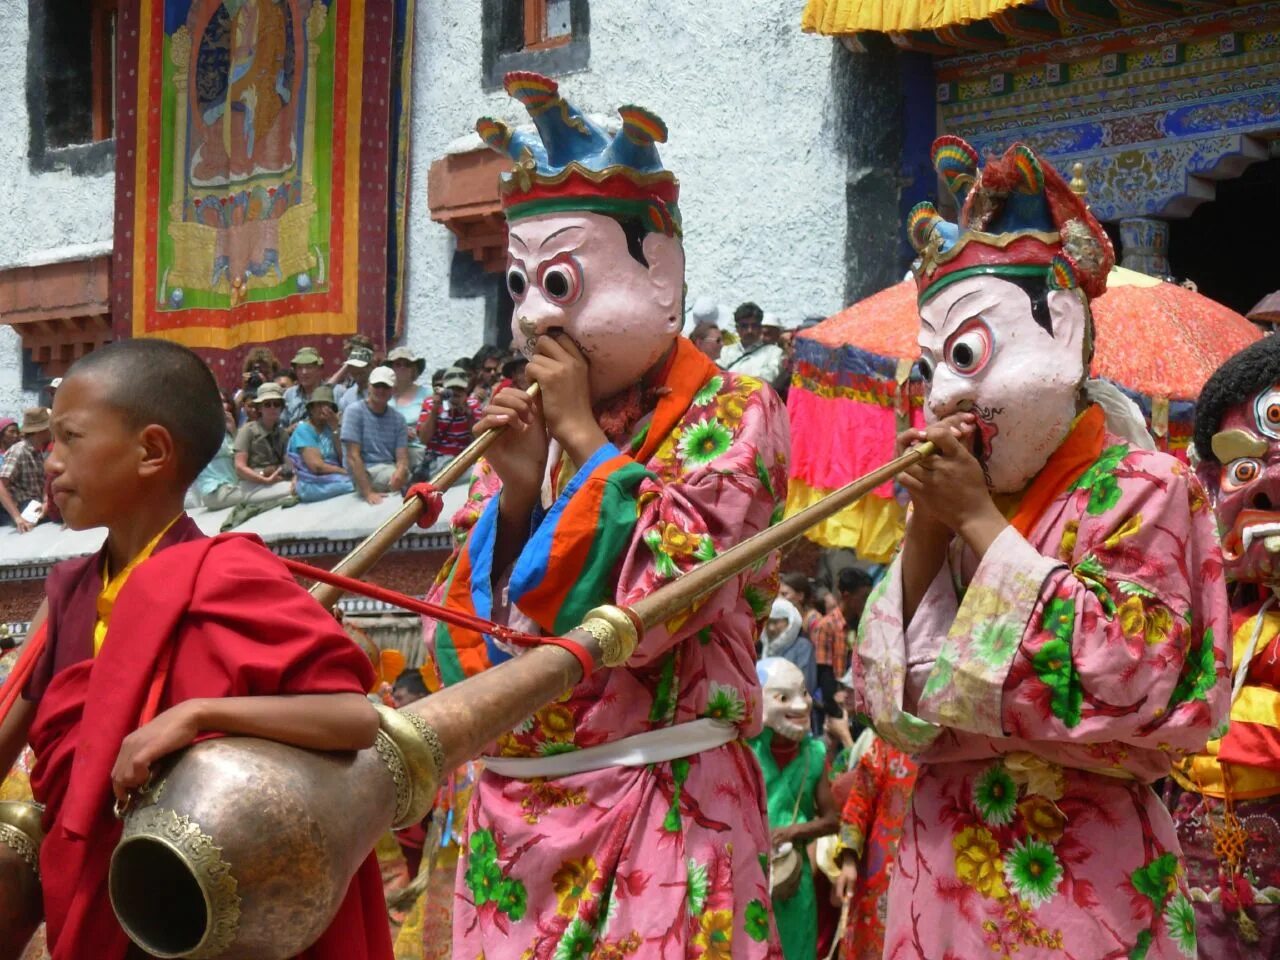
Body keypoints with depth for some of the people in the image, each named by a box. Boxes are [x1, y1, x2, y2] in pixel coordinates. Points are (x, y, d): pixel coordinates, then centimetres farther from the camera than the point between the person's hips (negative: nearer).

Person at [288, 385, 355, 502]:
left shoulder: (328, 429, 16)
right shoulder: (303, 430, -3)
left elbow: (344, 459, 2)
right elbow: (317, 466, -13)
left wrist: (335, 429, 0)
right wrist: (346, 472, -10)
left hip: (334, 479, 7)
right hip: (313, 485, -7)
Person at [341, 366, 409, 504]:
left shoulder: (398, 419, 10)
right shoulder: (354, 411, -3)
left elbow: (402, 457, 5)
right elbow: (353, 456, -10)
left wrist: (400, 472, -22)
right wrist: (368, 493, -21)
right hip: (363, 473, -4)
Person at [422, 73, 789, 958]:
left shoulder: (730, 416, -6)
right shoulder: (529, 425, 10)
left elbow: (650, 610, -18)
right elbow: (454, 645, 6)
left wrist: (584, 437, -11)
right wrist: (514, 492, -7)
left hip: (653, 811, -5)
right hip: (509, 815, 5)